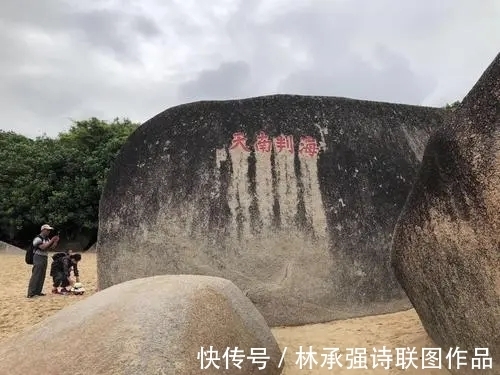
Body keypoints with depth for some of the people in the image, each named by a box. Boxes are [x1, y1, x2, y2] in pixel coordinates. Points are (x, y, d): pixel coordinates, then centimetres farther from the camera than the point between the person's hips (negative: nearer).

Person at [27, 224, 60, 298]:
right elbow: (43, 247, -23)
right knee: (35, 276, -9)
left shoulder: (47, 239, 13)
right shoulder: (38, 238, -12)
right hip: (38, 258, -8)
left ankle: (38, 291, 14)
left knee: (42, 276, 8)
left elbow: (52, 247, 13)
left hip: (45, 258, 8)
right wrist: (52, 240, -21)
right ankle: (30, 293, -7)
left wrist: (56, 241, -2)